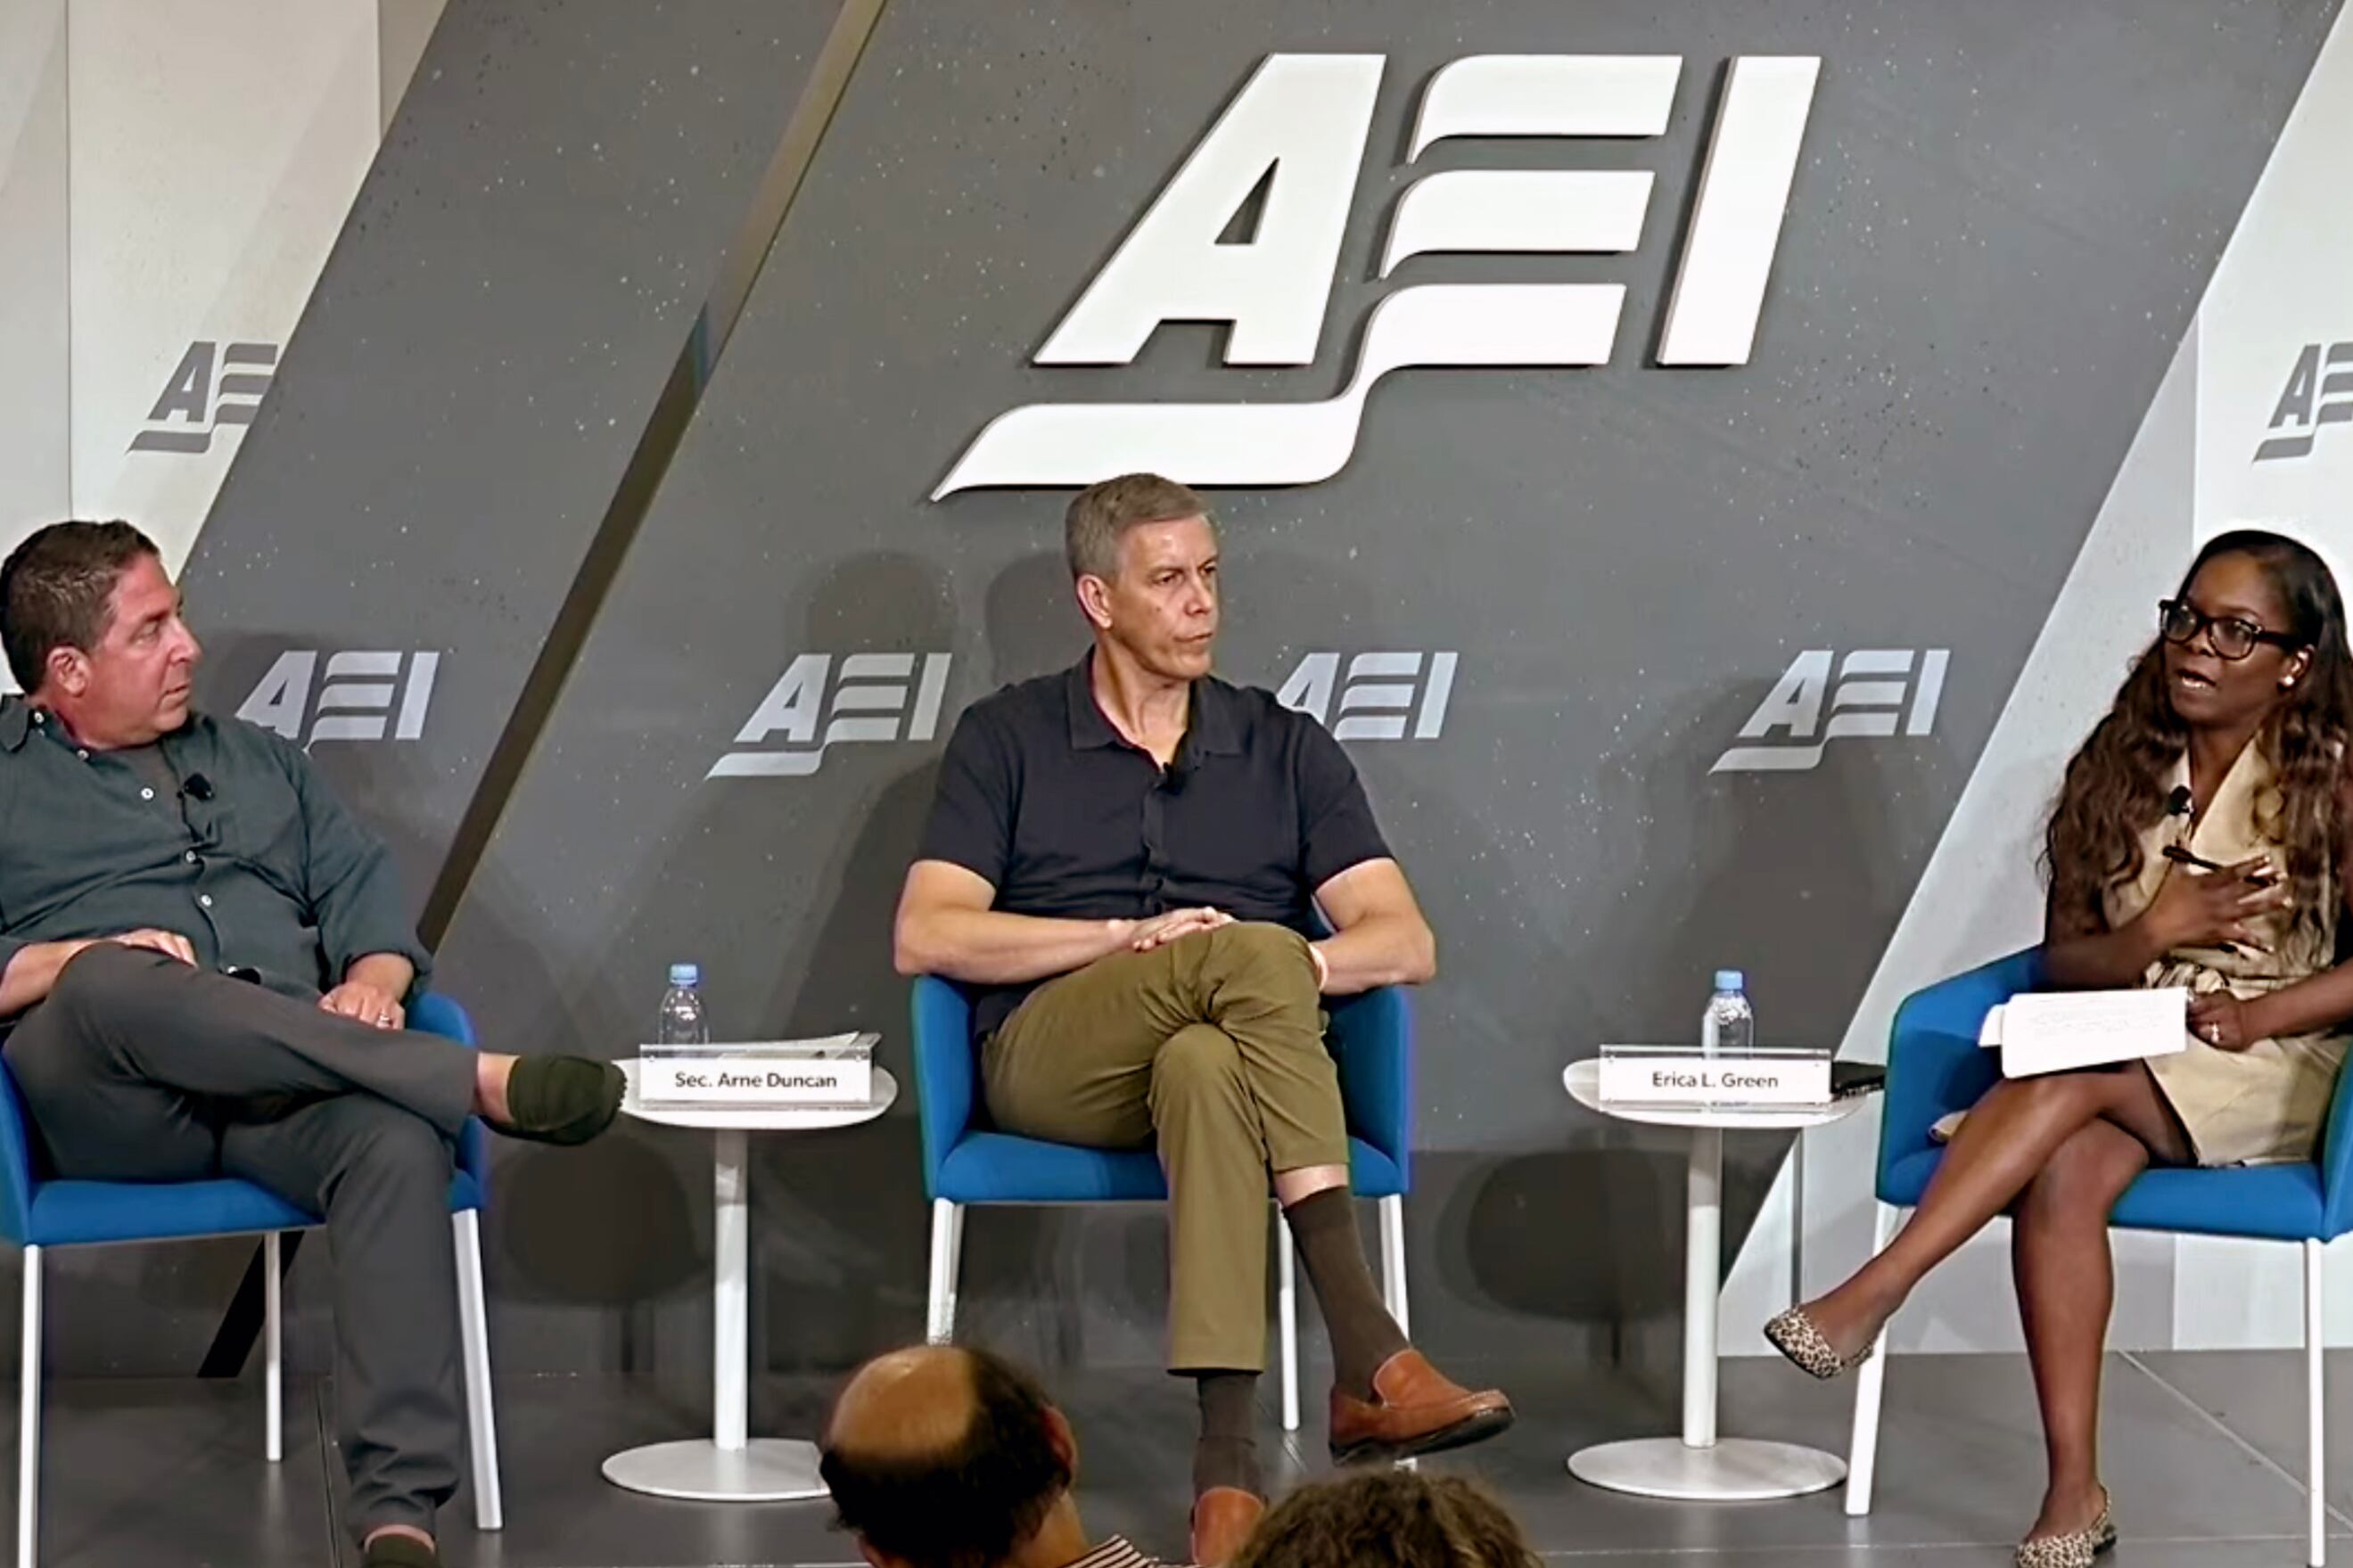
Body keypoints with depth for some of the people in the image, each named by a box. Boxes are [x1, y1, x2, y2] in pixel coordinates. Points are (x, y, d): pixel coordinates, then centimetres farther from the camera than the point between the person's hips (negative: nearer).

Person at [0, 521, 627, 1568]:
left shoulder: (258, 763, 29)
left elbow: (365, 893, 19)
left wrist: (373, 979, -4)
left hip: (288, 1089, 3)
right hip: (100, 1106, -3)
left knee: (398, 1140, -33)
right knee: (115, 985, -39)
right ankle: (479, 1081, -36)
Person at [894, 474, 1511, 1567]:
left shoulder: (1285, 747, 17)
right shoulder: (1005, 739, 13)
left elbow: (1404, 944, 7)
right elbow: (925, 938, -1)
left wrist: (1289, 971, -14)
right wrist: (1132, 935, -9)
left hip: (1227, 1053, 1)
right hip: (1050, 1061, -1)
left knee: (1203, 1066, -40)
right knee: (1248, 949, -35)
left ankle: (1225, 1455, -52)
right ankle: (1366, 1356, -44)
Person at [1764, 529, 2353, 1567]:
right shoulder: (2121, 765, 6)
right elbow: (2065, 957, 5)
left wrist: (2253, 1016, -21)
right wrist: (2150, 938, -16)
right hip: (2118, 1061, 3)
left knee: (2076, 1069, -34)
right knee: (2065, 1173, -32)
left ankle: (1870, 1297, -36)